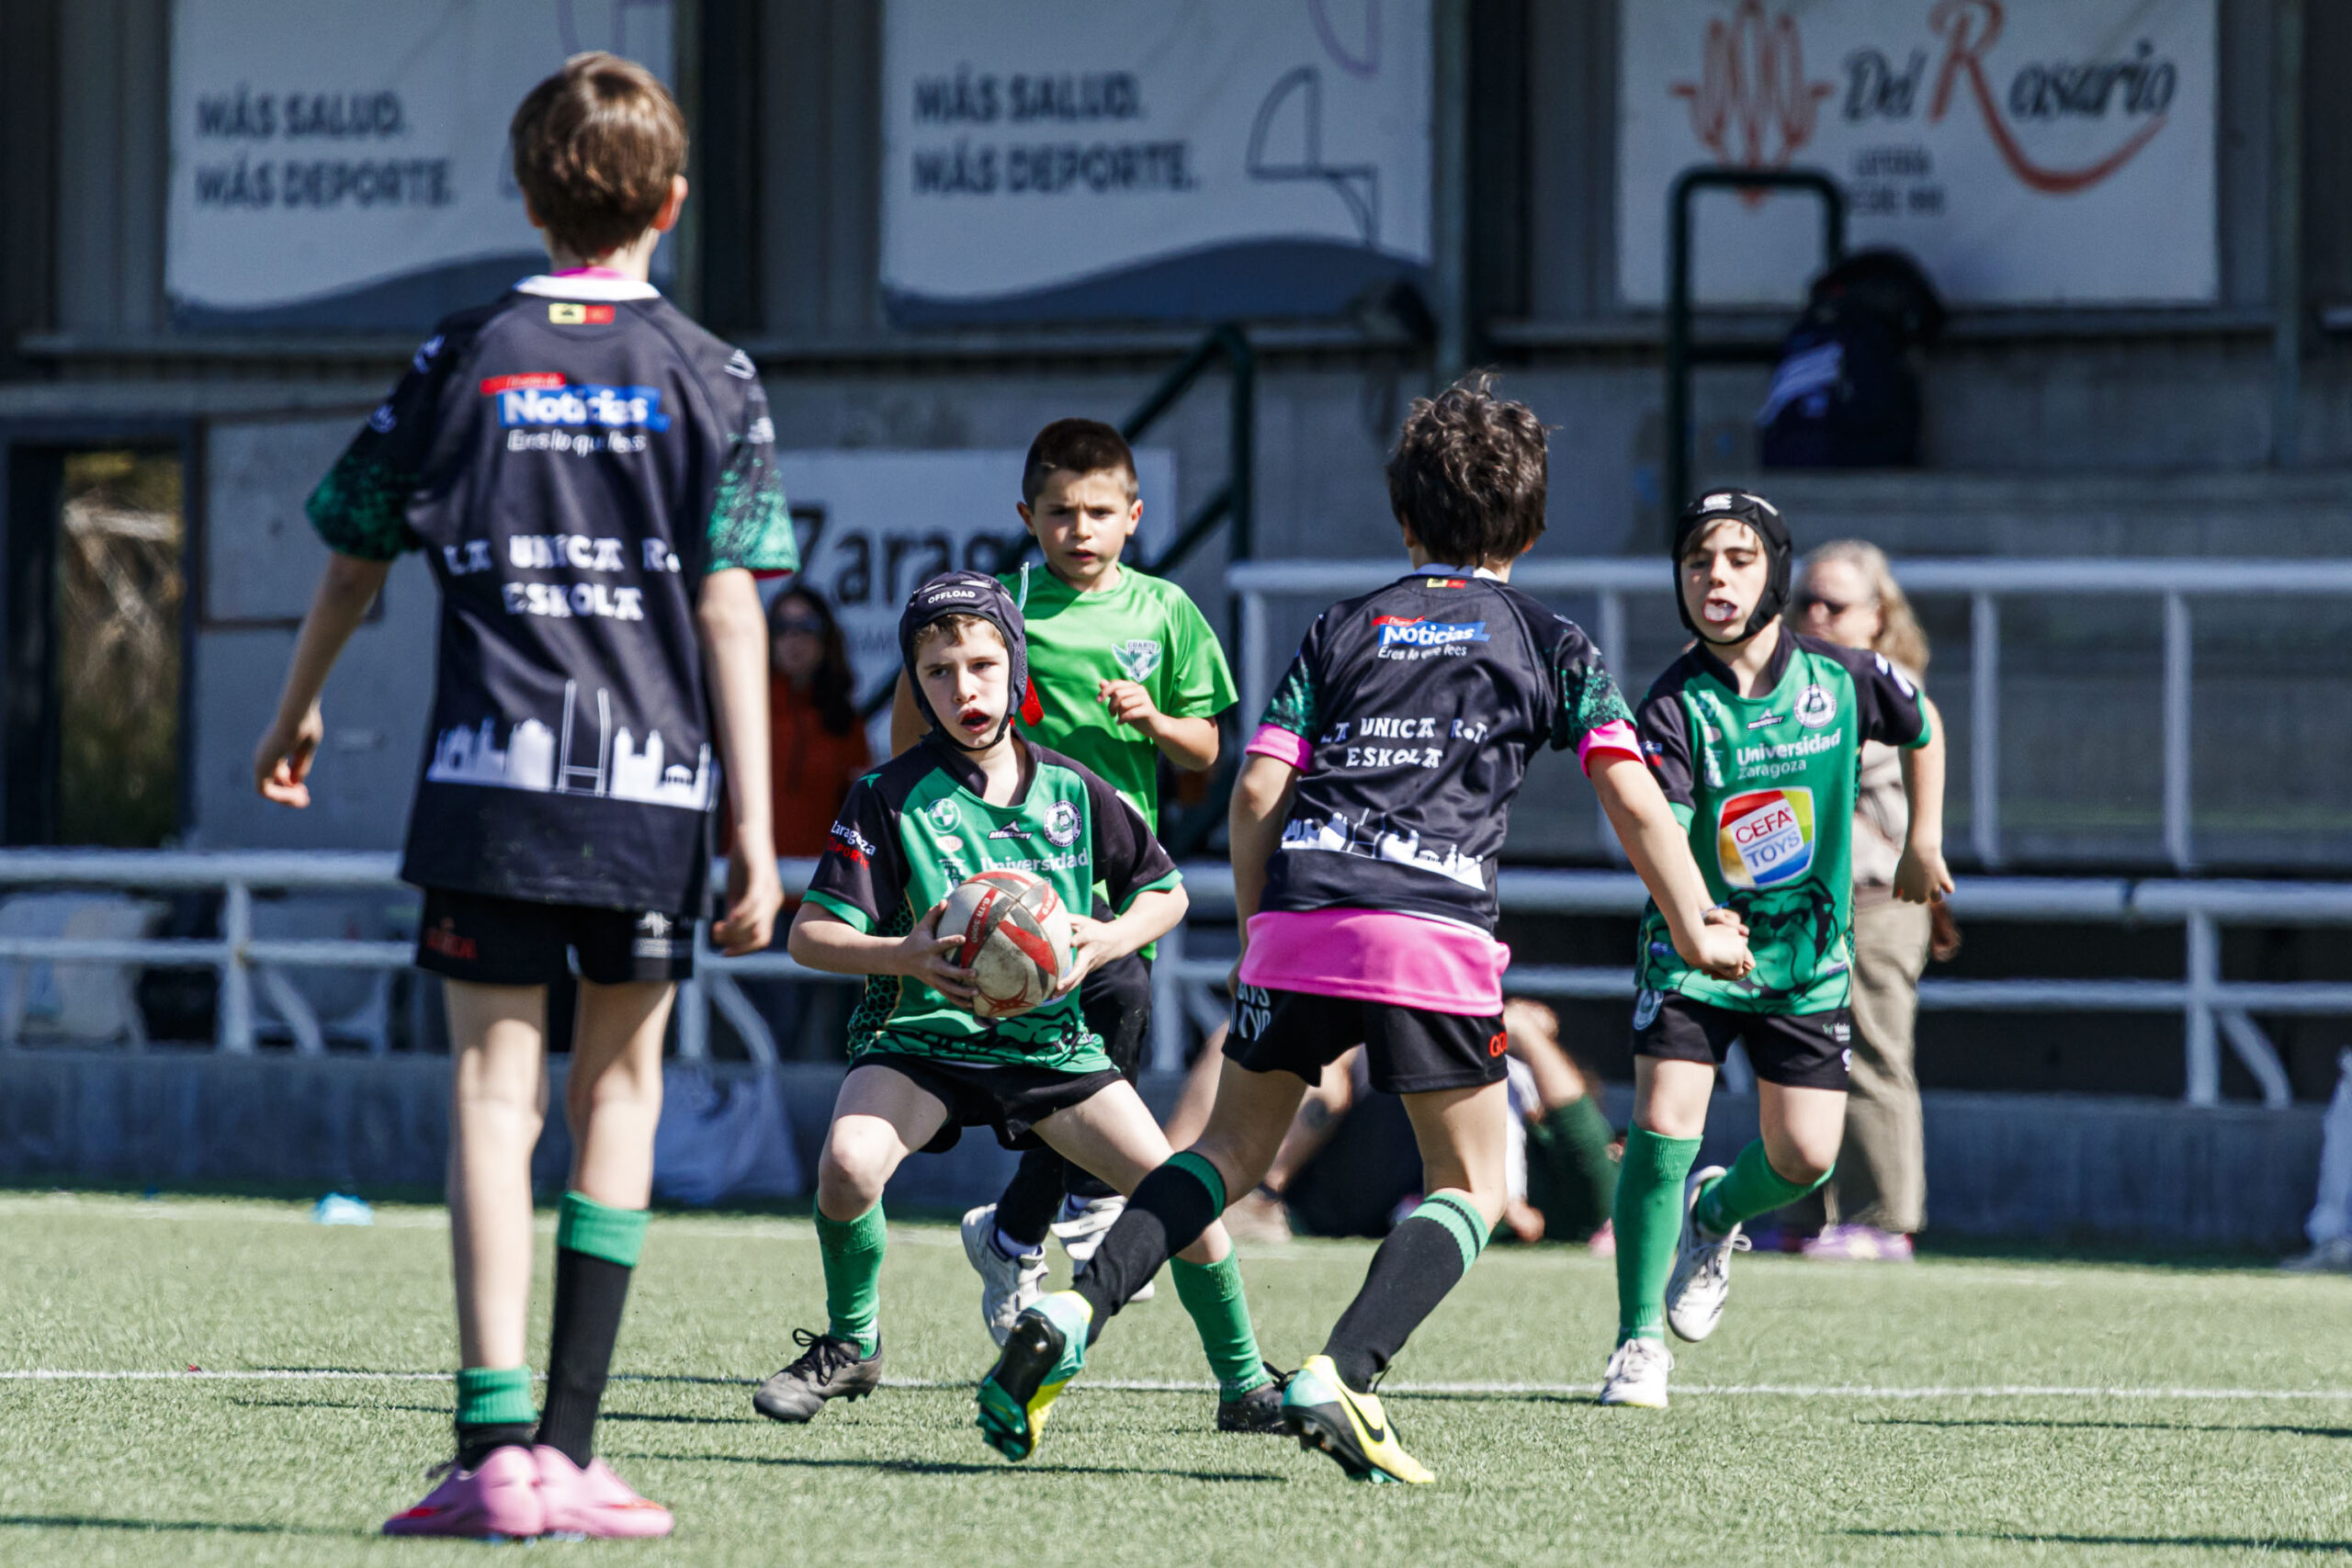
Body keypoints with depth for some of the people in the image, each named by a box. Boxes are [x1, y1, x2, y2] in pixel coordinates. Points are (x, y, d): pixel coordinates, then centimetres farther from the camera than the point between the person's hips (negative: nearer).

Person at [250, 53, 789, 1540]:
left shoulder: (462, 360, 5)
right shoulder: (709, 378, 2)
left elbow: (354, 563, 13)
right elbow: (728, 609, -3)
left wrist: (298, 711, 32)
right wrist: (756, 834, -2)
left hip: (492, 774, 0)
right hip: (652, 788, 0)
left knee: (497, 1091, 0)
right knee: (622, 1083, 10)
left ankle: (496, 1447, -9)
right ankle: (570, 1443, 5)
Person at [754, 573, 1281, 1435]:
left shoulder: (1070, 789, -1)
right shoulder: (891, 795, -10)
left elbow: (1166, 891, 13)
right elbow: (809, 934, -13)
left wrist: (1109, 939, -9)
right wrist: (904, 956, -32)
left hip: (1047, 1035, 2)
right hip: (919, 1035, -2)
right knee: (848, 1162, -31)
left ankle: (1245, 1385, 13)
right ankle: (850, 1347, -3)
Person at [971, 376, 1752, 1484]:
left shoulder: (1342, 631, 20)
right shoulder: (1545, 642, 15)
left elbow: (1257, 790, 10)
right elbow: (1631, 796, 6)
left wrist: (1255, 935, 19)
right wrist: (1695, 930, 12)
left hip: (1300, 918, 3)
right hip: (1435, 935, -3)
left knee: (1234, 1148, 17)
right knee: (1470, 1186, 9)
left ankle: (1076, 1309, -5)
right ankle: (1342, 1374, -13)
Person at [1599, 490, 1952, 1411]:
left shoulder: (1841, 680, -10)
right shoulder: (1675, 707, -18)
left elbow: (1921, 728, 13)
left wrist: (1924, 844, 17)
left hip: (1807, 954, 2)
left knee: (1805, 1159, -1)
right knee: (1663, 1128, -17)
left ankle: (1716, 1214, 36)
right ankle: (1639, 1341, -2)